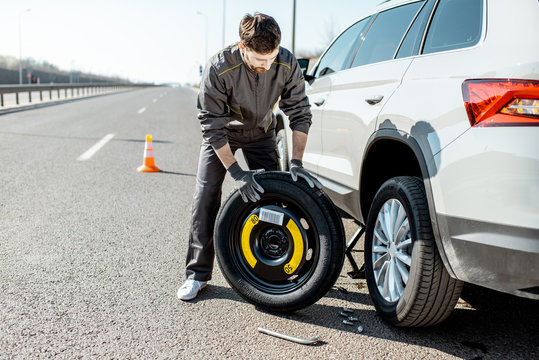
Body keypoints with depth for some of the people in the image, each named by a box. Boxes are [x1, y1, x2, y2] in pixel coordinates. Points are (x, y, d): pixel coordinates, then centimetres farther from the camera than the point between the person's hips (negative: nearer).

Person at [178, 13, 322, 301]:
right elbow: (212, 127, -29)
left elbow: (300, 113, -16)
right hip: (221, 132, -2)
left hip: (260, 132, 3)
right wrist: (236, 172, -33)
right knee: (206, 193, -13)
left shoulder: (287, 65, -26)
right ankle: (198, 272, -3)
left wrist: (296, 163, -23)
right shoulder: (218, 69, -35)